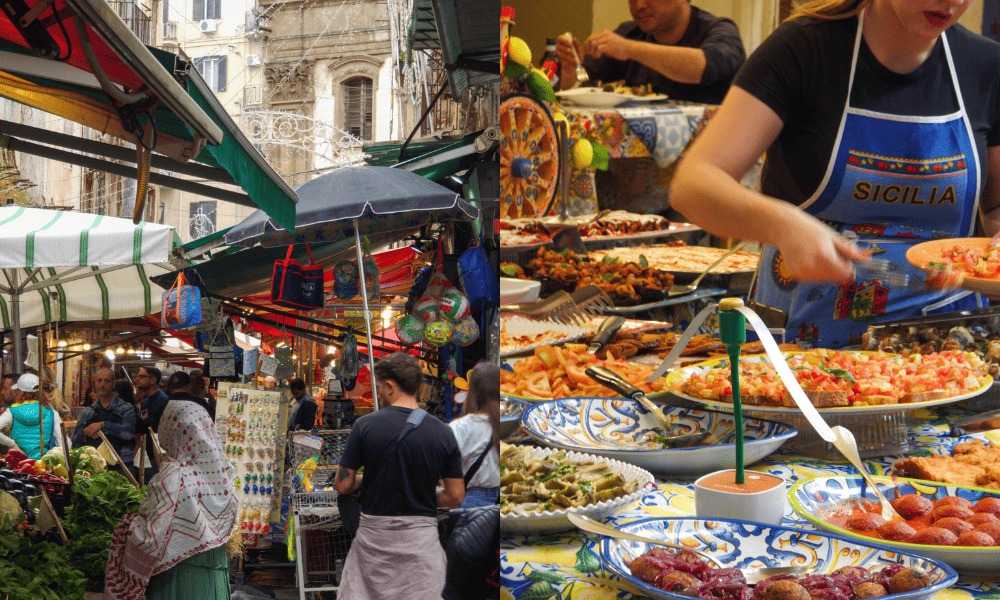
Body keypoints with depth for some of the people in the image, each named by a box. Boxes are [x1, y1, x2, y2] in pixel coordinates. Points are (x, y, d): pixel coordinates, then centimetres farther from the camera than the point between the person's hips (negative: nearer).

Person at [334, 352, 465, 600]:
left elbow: (343, 485, -4)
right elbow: (455, 497, -2)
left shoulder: (365, 425, -8)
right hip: (421, 537, 1)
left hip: (373, 535, 0)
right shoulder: (443, 433, -5)